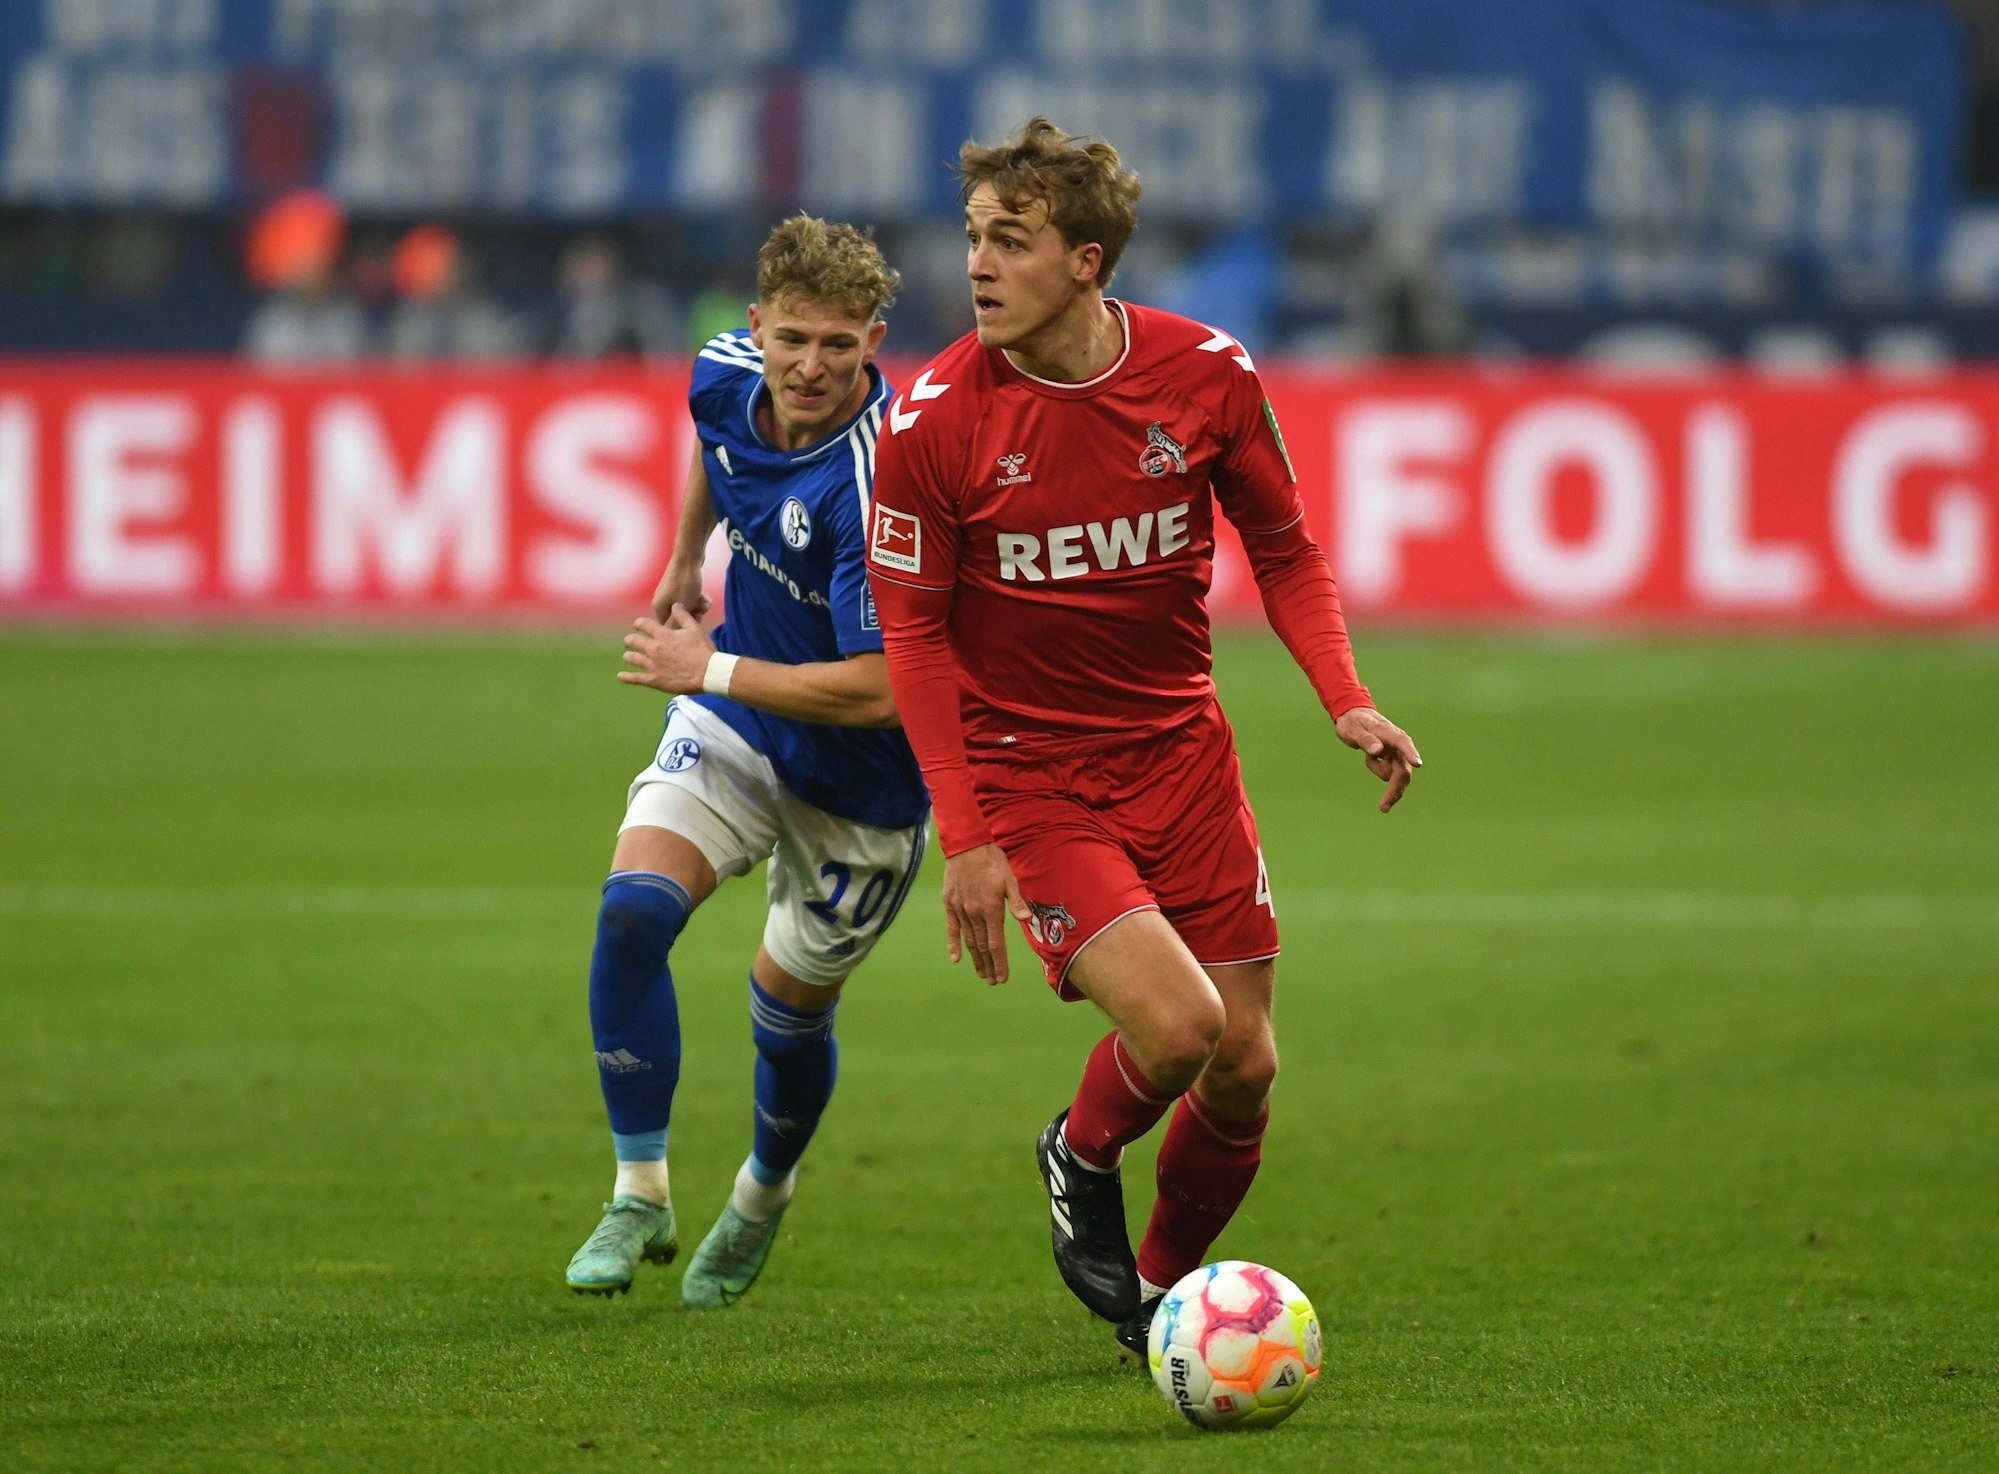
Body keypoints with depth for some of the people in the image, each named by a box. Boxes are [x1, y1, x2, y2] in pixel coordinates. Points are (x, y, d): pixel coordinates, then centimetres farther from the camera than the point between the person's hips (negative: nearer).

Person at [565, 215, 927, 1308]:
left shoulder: (878, 484, -34)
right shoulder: (728, 376, -12)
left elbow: (875, 691, -34)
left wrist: (709, 670, -26)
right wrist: (685, 563, 25)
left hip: (859, 780, -5)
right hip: (734, 725, 5)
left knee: (789, 1008, 11)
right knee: (632, 912, -18)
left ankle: (763, 1196, 43)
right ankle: (639, 1197, -7)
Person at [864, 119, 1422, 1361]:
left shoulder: (1207, 374, -9)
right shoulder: (934, 420, -15)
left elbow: (1284, 548, 6)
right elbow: (914, 631, -7)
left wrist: (1346, 697, -9)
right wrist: (965, 837, -12)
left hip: (1180, 748, 3)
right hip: (1025, 777, -3)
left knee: (1242, 1069, 3)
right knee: (1174, 1022, -21)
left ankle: (1162, 1292, 29)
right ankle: (1083, 1157, 13)